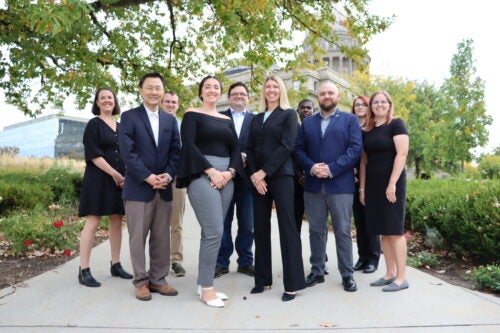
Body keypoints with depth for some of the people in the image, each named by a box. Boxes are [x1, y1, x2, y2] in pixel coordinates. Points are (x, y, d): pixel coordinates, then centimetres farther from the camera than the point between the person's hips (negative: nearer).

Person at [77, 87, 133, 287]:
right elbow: (93, 154, -10)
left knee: (117, 222, 7)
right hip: (99, 178, -6)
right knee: (93, 222, -6)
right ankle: (84, 270, -1)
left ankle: (116, 265, 17)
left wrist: (124, 175, 0)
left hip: (120, 179, 6)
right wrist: (113, 173, -16)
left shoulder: (120, 126, 16)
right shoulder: (93, 124, 0)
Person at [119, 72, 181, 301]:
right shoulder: (129, 117, 1)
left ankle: (158, 280, 20)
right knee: (138, 237, 2)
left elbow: (176, 151, 8)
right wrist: (148, 177, -16)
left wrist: (168, 175, -8)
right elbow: (127, 151, -9)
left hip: (164, 187, 4)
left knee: (162, 237, 8)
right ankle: (141, 282, 15)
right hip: (138, 187, -4)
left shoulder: (170, 120, 15)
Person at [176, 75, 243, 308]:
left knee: (210, 231, 7)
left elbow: (235, 149, 12)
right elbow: (188, 145, -9)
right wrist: (211, 171, -15)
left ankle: (203, 284, 17)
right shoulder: (192, 115, 2)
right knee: (214, 231, -12)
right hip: (202, 175, -5)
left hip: (226, 177, 6)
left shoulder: (227, 120, 18)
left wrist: (229, 172, -7)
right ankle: (207, 288, 1)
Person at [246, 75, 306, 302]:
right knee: (260, 228, 6)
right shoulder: (256, 119, 17)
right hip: (258, 178, 5)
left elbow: (286, 146, -9)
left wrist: (264, 172, -13)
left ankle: (292, 283, 1)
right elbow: (250, 149, 10)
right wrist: (254, 175, -6)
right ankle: (262, 278, 16)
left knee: (287, 227, -5)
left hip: (280, 176, -5)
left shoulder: (288, 114, 3)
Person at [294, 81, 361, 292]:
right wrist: (311, 167, -12)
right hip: (313, 185, 3)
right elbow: (298, 149, 7)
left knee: (343, 232, 3)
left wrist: (332, 169, -15)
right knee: (316, 231, 9)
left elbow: (355, 149, -5)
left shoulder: (350, 120, 6)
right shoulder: (307, 122, 16)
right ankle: (317, 271, 21)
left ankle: (347, 275, 15)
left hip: (340, 185, -3)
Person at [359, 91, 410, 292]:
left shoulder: (396, 124, -3)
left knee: (395, 230, -3)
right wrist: (362, 187, 8)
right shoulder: (367, 131, 13)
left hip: (391, 183, -6)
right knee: (383, 231, 9)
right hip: (373, 185, 6)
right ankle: (390, 273, 17)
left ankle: (401, 278, 5)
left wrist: (392, 184, -19)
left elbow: (402, 153, -12)